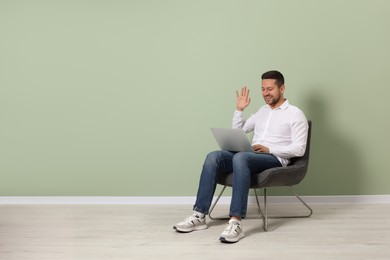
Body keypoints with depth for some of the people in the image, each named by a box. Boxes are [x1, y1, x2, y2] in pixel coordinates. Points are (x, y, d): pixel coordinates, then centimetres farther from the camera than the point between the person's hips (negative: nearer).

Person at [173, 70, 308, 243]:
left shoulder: (295, 114, 2)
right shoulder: (263, 111, 24)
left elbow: (299, 149, -9)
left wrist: (269, 149, -18)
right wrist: (239, 109, 13)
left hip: (275, 159, -7)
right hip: (251, 157, 7)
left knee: (240, 157, -39)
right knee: (214, 157, -20)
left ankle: (236, 222, -46)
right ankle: (199, 216, -24)